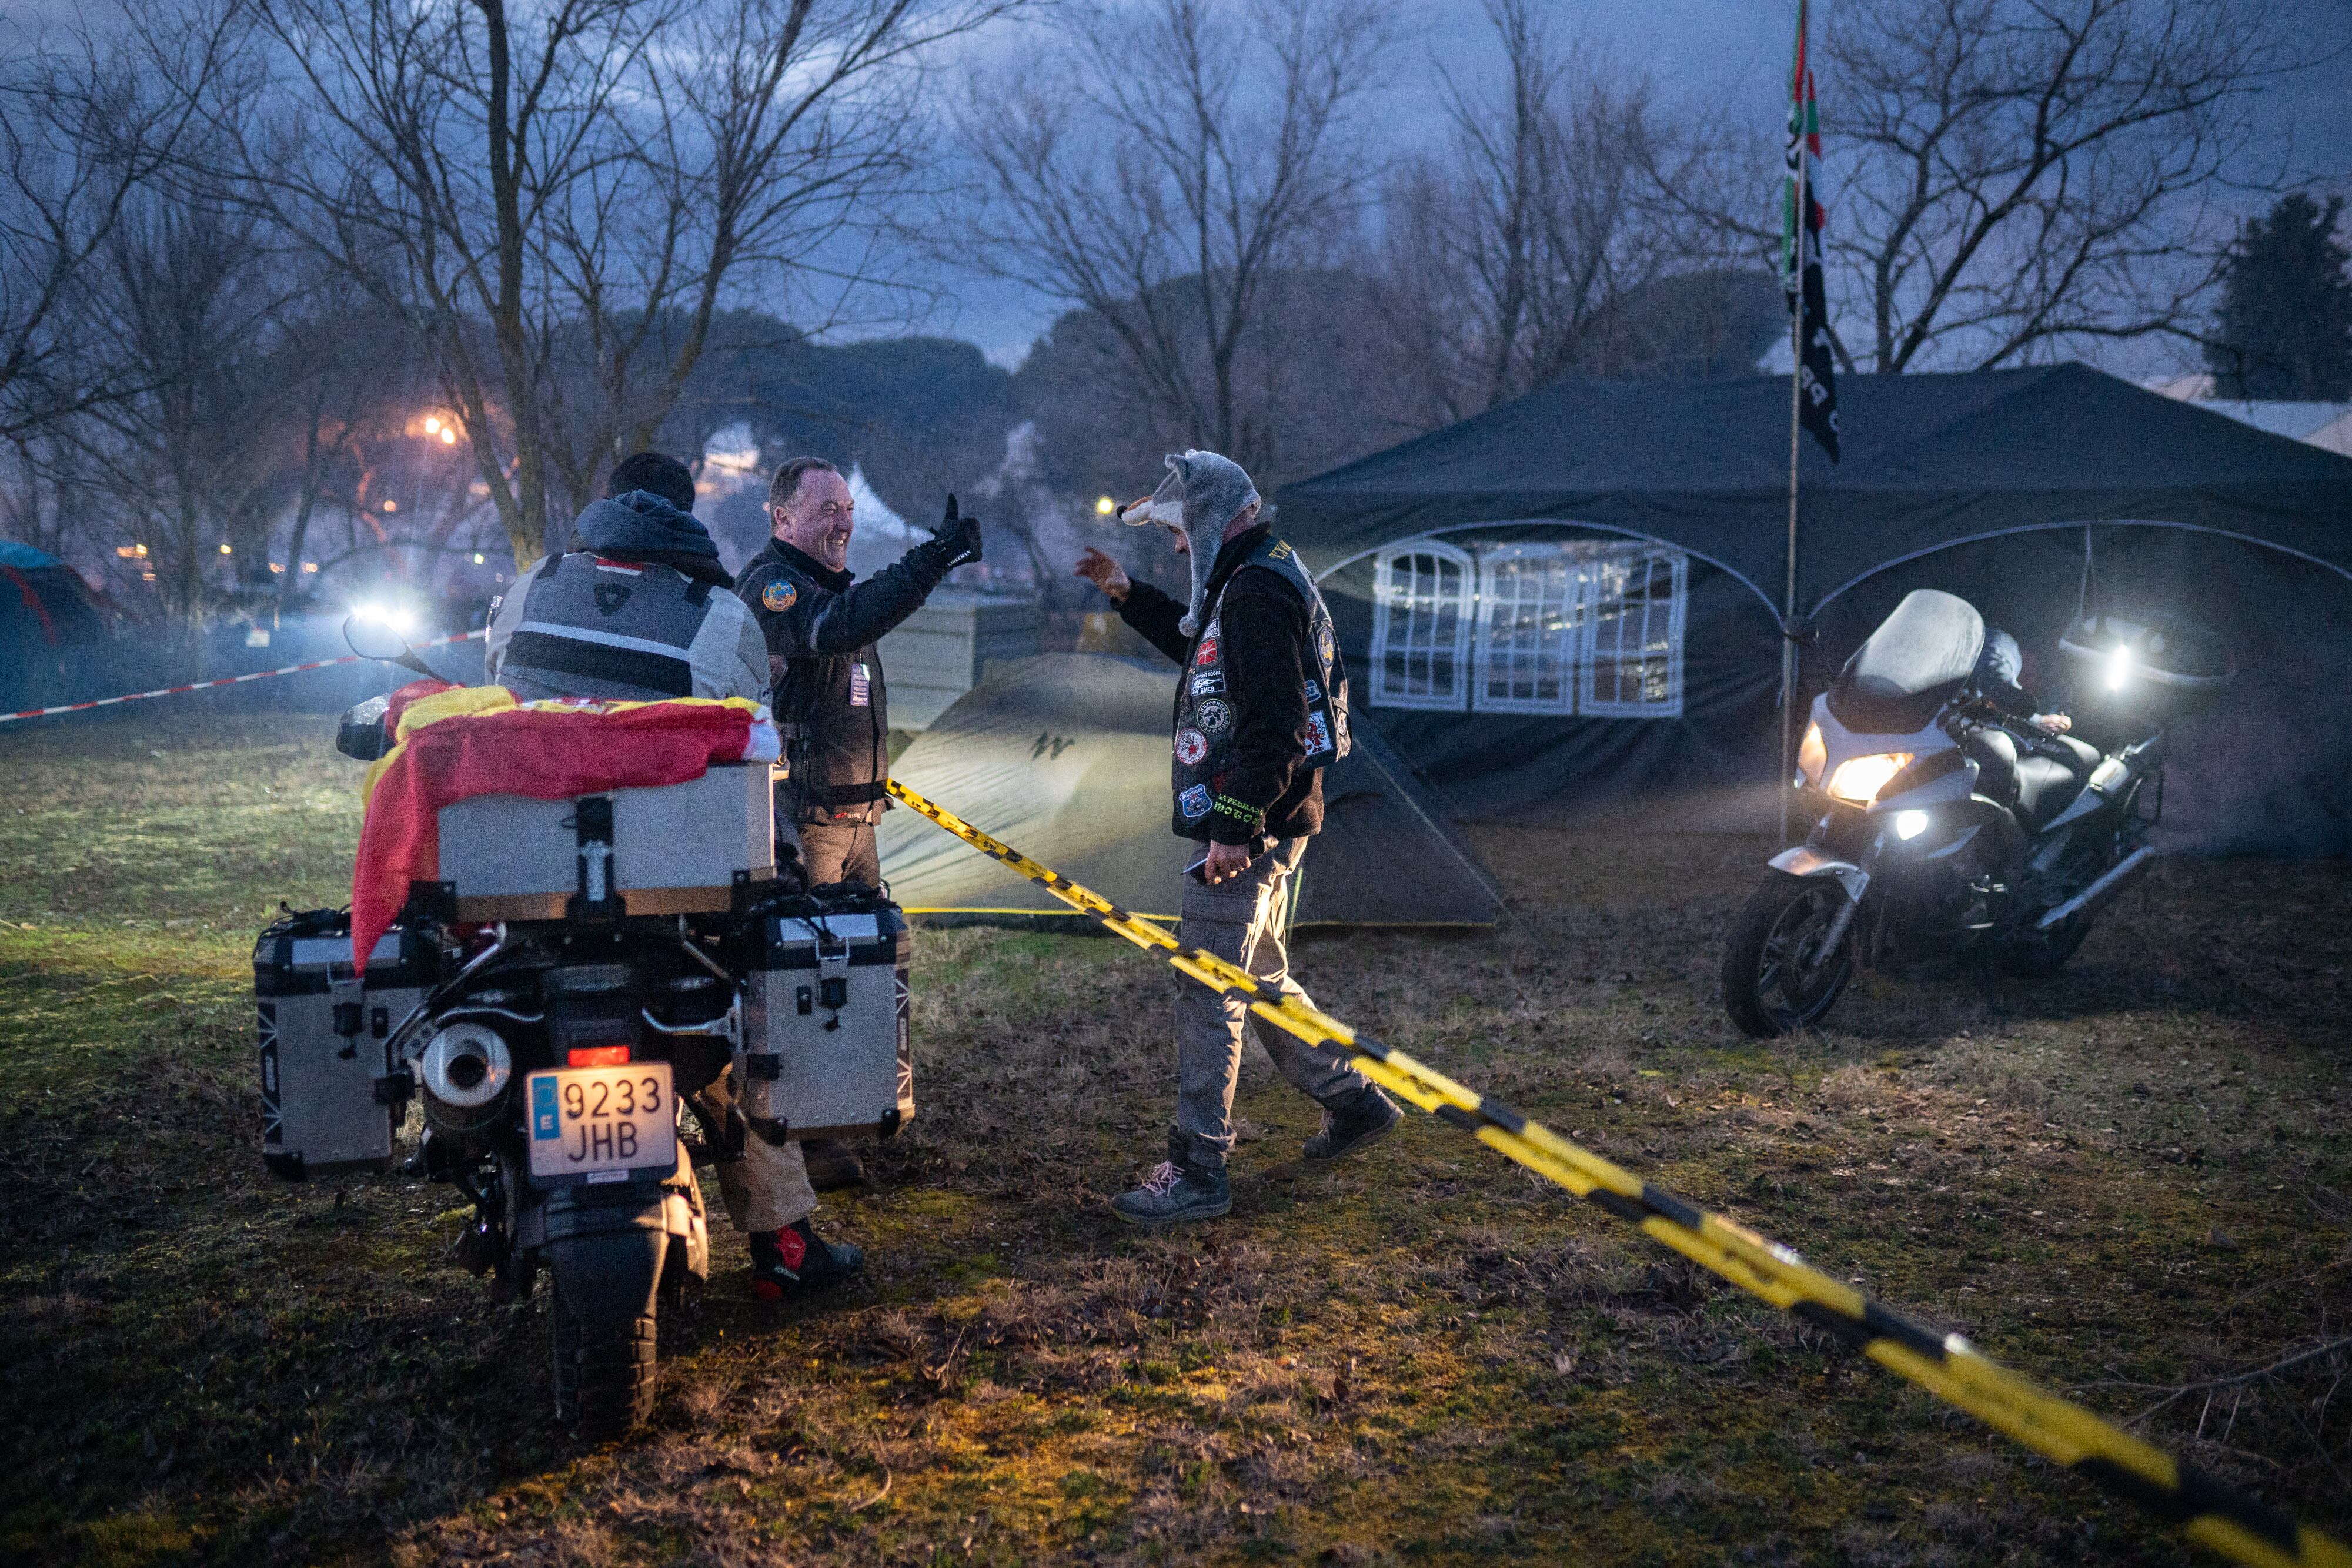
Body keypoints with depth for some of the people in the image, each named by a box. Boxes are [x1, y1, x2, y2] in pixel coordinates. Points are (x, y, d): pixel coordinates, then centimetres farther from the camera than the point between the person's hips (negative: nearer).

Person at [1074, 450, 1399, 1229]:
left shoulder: (1258, 590, -17)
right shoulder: (1260, 579, 17)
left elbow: (1272, 726, -25)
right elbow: (1198, 644, 36)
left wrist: (1234, 828, -27)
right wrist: (1125, 593, 27)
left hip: (1248, 831, -11)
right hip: (1260, 823, 11)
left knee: (1207, 993, -7)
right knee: (1261, 976, 21)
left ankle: (1198, 1171, -2)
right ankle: (1352, 1100, 31)